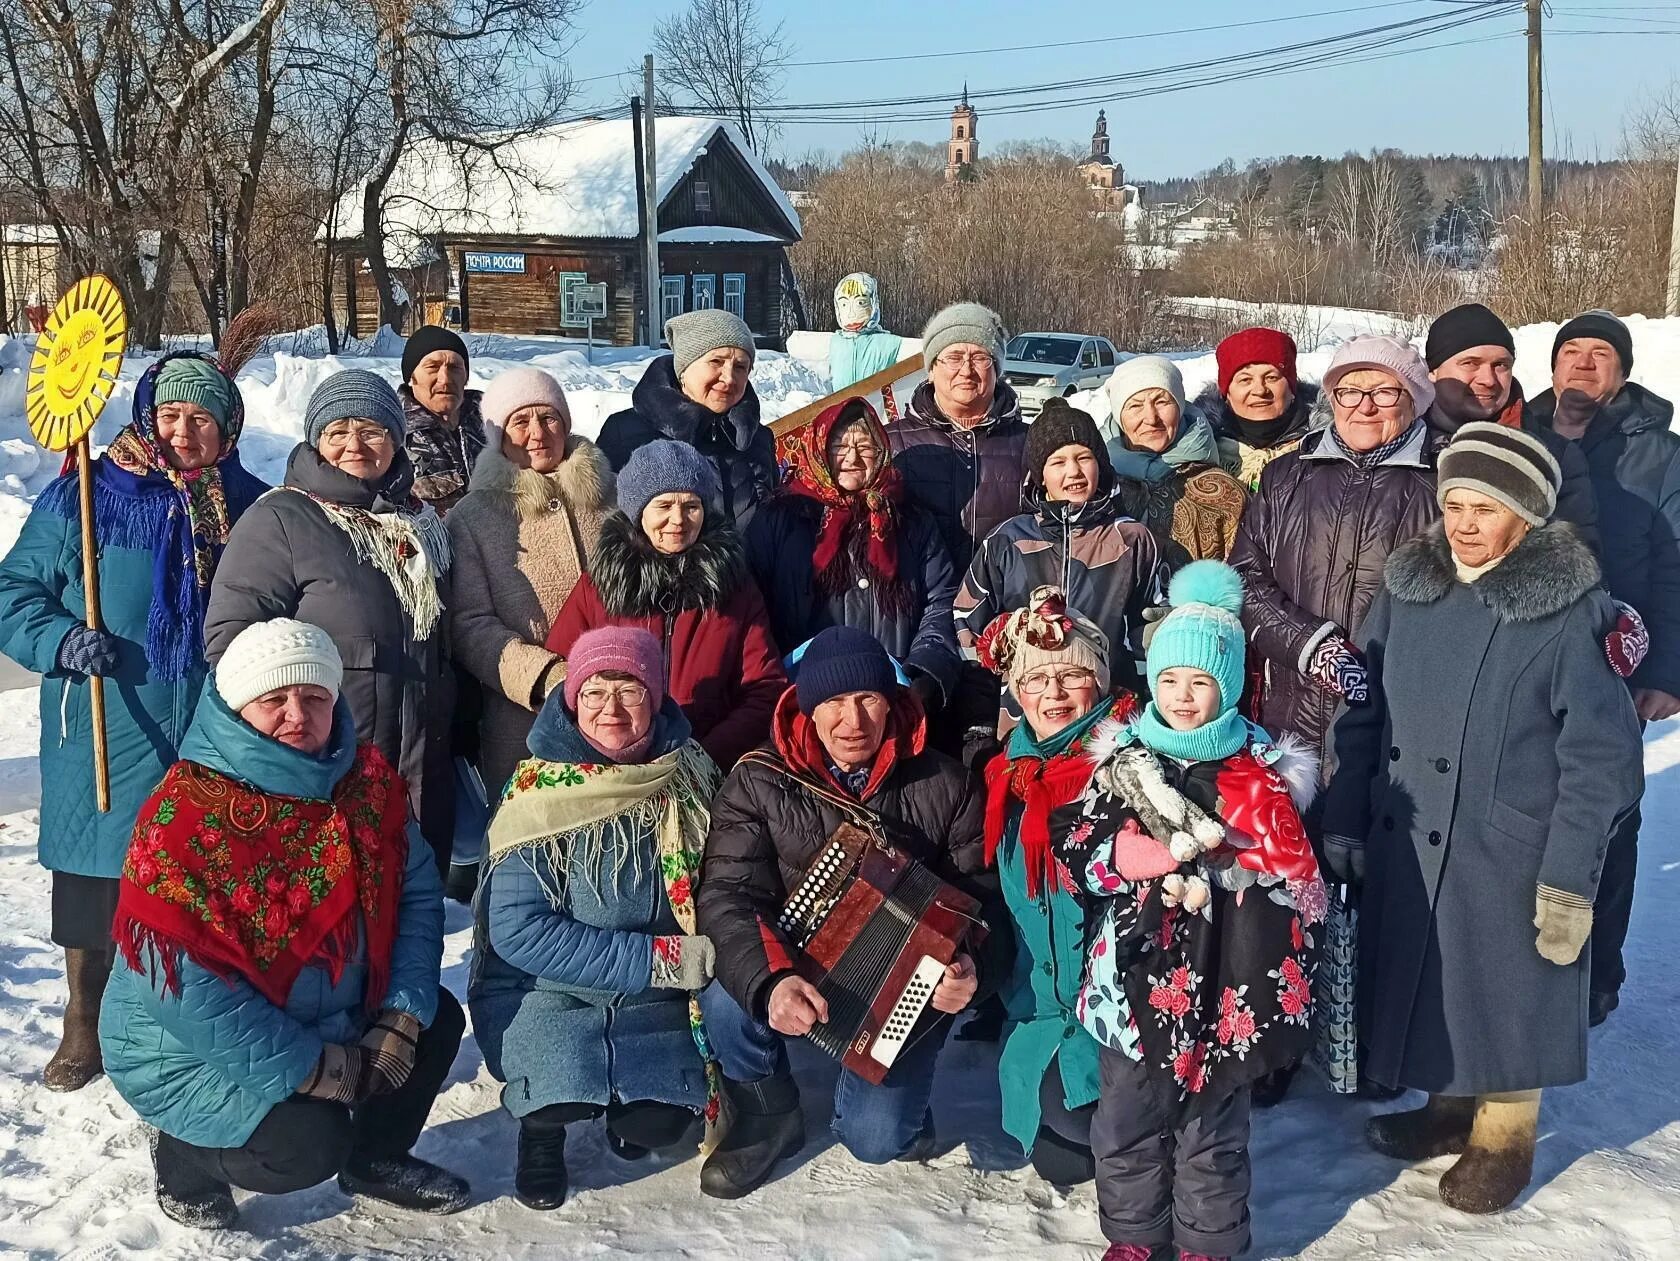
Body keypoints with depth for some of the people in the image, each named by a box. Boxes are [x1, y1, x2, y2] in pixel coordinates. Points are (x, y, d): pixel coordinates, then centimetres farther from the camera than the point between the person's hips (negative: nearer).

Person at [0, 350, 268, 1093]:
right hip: (108, 746, -2)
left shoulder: (250, 505, 5)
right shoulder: (83, 496, -4)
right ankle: (85, 1027, 30)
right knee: (94, 884, 10)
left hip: (219, 746, 2)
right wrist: (61, 642, -18)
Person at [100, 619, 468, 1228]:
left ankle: (376, 1156, 25)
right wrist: (307, 1067, -26)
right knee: (310, 1144, -24)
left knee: (438, 1019, 1)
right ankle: (185, 1160, 7)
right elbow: (179, 979, -28)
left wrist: (402, 1013, -14)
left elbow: (417, 893, -1)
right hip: (186, 1050, -7)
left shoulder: (367, 783, -6)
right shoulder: (187, 813, -25)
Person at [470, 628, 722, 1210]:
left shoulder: (690, 777, -4)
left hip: (652, 998, 3)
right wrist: (663, 957, -22)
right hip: (544, 989, -2)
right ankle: (542, 1121, 8)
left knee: (658, 1124, -18)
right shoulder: (541, 792, -14)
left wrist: (701, 957, -12)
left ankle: (624, 1102, 17)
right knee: (567, 1090, -28)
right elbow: (517, 931, -19)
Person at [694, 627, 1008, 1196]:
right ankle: (767, 1117, 0)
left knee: (876, 1139, -19)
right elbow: (727, 896, -19)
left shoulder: (943, 785, -5)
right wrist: (770, 982, -39)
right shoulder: (758, 783, -9)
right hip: (793, 977, 1)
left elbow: (980, 896, -4)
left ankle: (894, 1095, 20)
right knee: (725, 997, -31)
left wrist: (972, 968, -27)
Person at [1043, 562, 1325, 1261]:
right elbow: (1075, 851, -6)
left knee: (1212, 1125, 12)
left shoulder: (1260, 771, -3)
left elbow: (1291, 879, -6)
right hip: (1136, 969, 2)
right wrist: (1173, 853, -16)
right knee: (1125, 1117, 13)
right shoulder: (1122, 760, 1)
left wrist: (1206, 877, -18)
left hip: (1222, 978, -2)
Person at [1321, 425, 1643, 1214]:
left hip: (1509, 857, -4)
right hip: (1405, 847, 5)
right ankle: (1451, 1103, 41)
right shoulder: (1407, 590, 0)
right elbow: (1362, 716, 7)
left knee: (1503, 996, 10)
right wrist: (1343, 823, 6)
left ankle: (1505, 1138, 33)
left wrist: (1569, 878, -14)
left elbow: (1600, 758, -12)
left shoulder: (1570, 612, -14)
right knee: (1426, 982, 17)